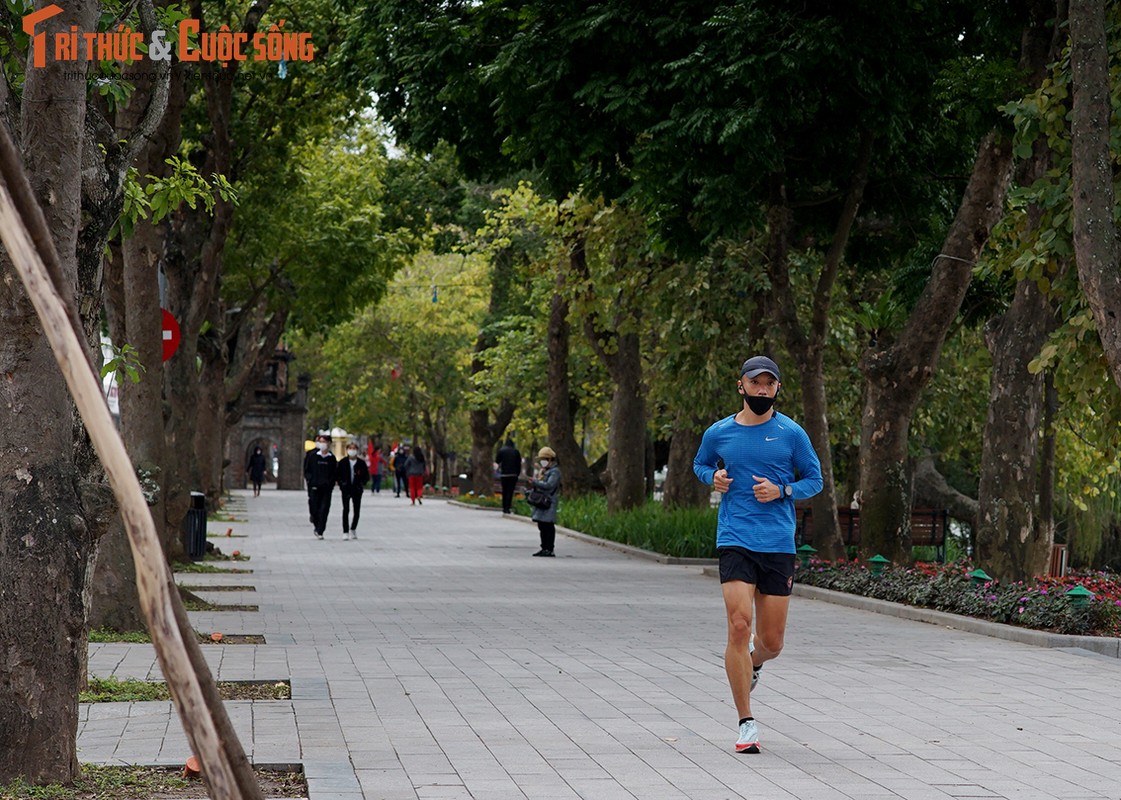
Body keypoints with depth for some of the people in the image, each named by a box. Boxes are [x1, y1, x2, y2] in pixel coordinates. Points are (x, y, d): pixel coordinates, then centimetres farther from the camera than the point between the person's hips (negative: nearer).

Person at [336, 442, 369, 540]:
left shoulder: (361, 463, 1)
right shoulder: (342, 462, 0)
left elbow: (366, 476, 8)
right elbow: (336, 474, 7)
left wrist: (362, 484, -5)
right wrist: (340, 483, -3)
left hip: (357, 490, 2)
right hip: (346, 489, -1)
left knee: (357, 511, 8)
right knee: (346, 510, -11)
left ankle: (353, 529, 30)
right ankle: (345, 532, -10)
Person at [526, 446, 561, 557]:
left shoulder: (555, 471, -9)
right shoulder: (542, 470, 20)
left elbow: (549, 485, -22)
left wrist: (535, 483, -25)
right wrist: (533, 485, 6)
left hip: (549, 501, -9)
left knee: (548, 526, -9)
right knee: (542, 526, 11)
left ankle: (549, 549, -8)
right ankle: (544, 548, 17)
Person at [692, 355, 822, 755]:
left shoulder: (792, 433, 3)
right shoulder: (718, 433, 6)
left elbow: (814, 479, 10)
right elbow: (700, 464, 24)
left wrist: (782, 491, -9)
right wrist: (714, 476, 1)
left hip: (779, 544, 1)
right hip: (735, 540, -1)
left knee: (771, 642, 5)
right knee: (739, 625, -15)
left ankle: (752, 664, 44)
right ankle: (746, 724, -7)